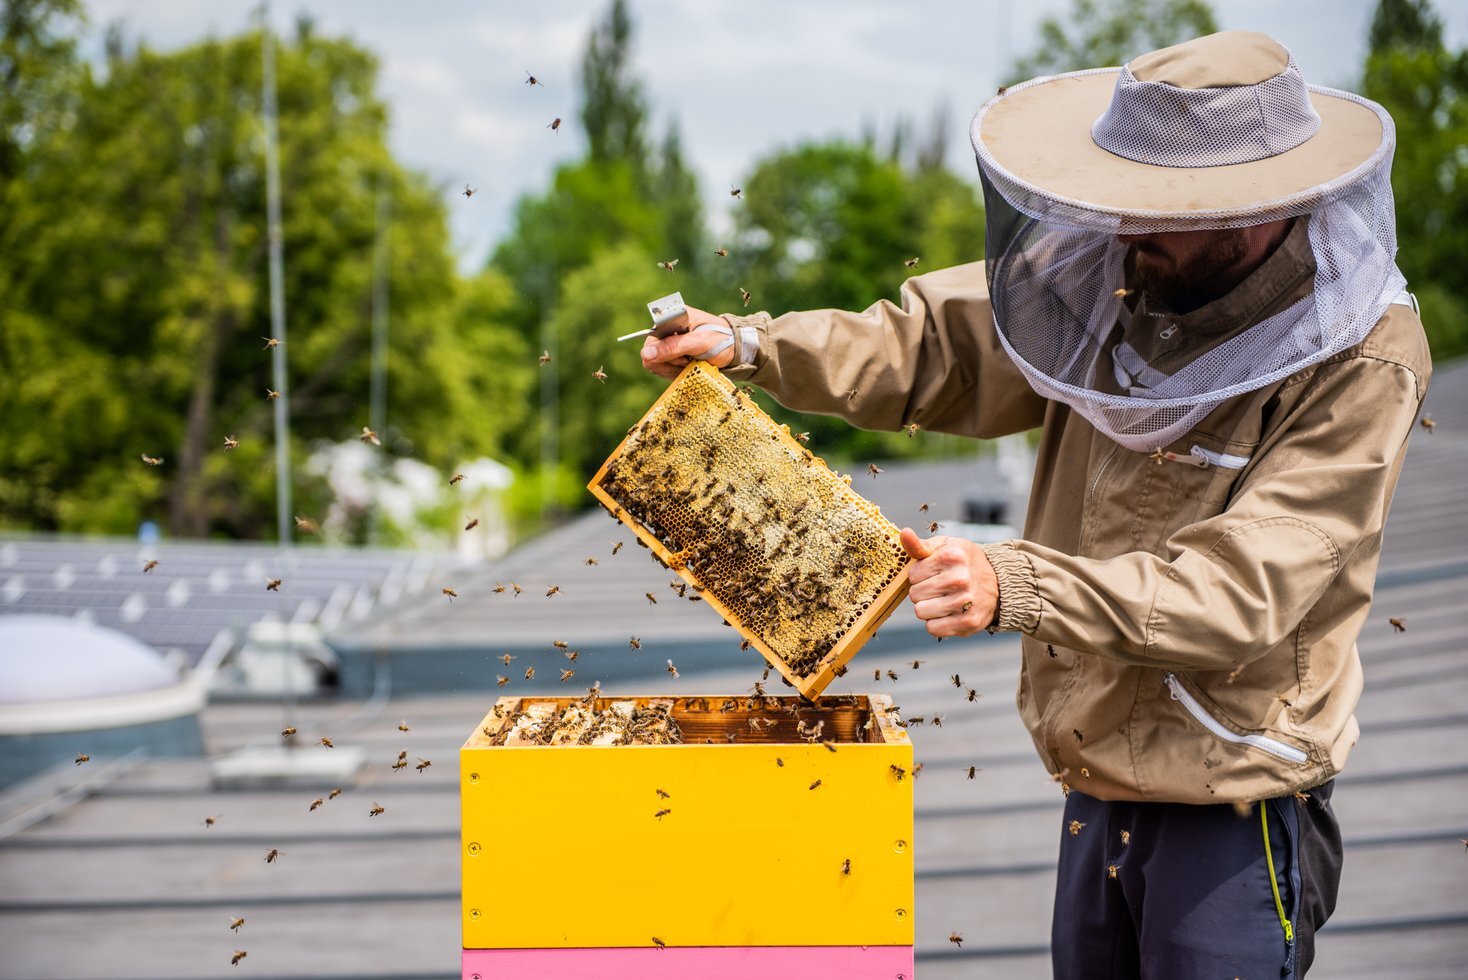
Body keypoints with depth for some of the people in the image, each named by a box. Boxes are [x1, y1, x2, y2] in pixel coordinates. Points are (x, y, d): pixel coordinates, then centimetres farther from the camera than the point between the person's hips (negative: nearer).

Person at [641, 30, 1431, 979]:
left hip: (1235, 813, -6)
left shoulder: (1362, 365, -18)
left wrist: (1019, 588, -37)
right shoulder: (1117, 278, -2)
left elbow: (1238, 588, -27)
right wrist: (749, 346, -4)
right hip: (1098, 786, 6)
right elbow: (939, 343, 8)